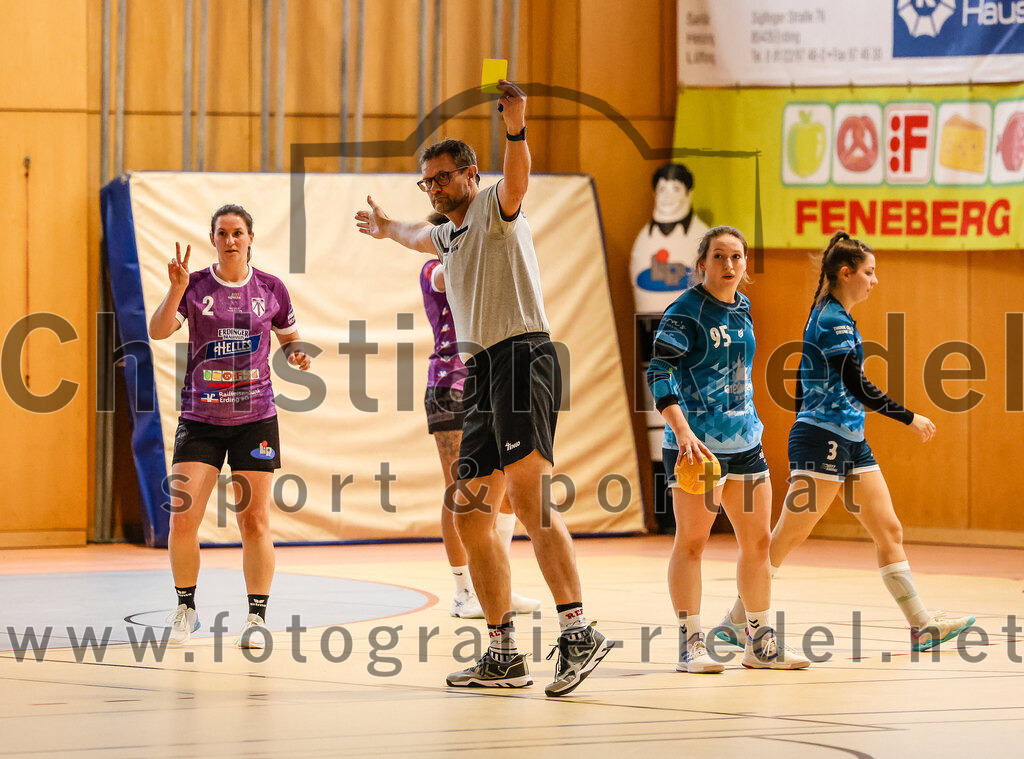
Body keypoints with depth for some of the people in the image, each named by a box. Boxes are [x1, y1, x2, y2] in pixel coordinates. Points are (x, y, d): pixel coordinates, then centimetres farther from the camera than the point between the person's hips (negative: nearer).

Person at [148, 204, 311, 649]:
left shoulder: (271, 290, 3)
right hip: (200, 418, 0)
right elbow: (158, 332, -14)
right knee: (182, 517, -7)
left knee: (255, 520, -2)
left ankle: (257, 616, 9)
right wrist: (177, 290, -27)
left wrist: (296, 355, -7)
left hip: (255, 419, 0)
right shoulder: (195, 287, -1)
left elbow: (289, 340, 15)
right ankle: (186, 609, 11)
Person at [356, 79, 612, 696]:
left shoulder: (495, 209, -2)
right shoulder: (450, 233, 25)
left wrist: (517, 130, -46)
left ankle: (579, 631, -33)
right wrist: (388, 228, 69)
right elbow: (420, 236, 51)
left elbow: (517, 181, -27)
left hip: (522, 356, -10)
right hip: (485, 374, 10)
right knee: (472, 513, 9)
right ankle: (504, 656, 13)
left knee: (528, 494, -23)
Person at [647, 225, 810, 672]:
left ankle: (760, 643, 18)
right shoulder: (685, 312, -10)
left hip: (744, 440, 8)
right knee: (692, 540, -5)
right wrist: (682, 431, -27)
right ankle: (691, 644, 0)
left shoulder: (742, 309, 12)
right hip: (696, 444, -8)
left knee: (757, 541, 9)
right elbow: (659, 373, -17)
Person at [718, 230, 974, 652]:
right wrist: (910, 418, -15)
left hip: (850, 442, 10)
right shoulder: (833, 321, -15)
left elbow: (803, 386, 21)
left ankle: (922, 626, 5)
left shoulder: (830, 317, 15)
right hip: (823, 441, -10)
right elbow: (857, 386, -21)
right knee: (786, 538, -5)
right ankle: (735, 623, 1)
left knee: (889, 531, 6)